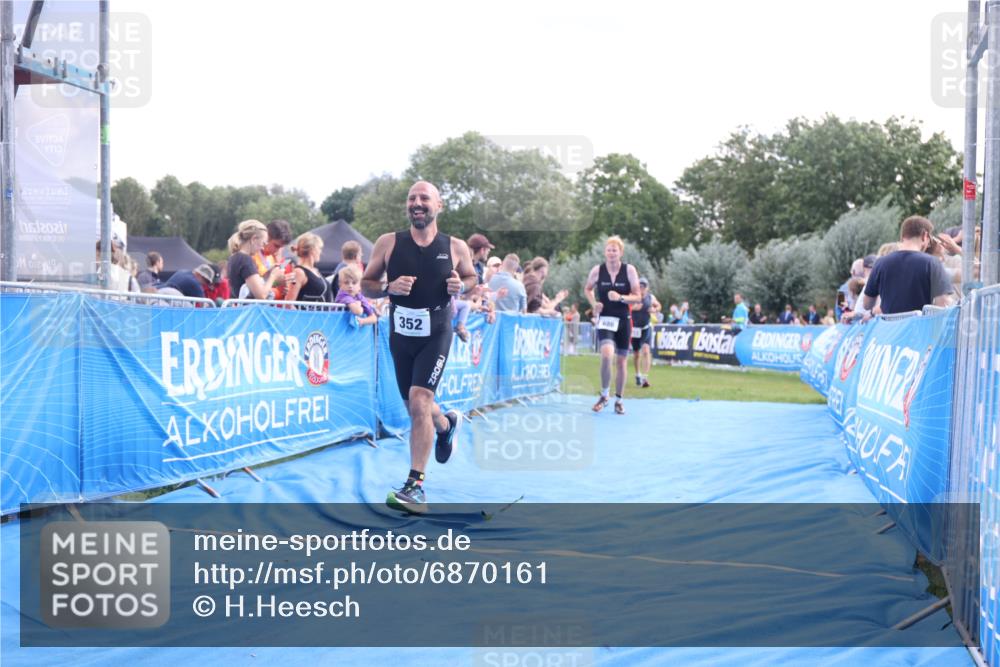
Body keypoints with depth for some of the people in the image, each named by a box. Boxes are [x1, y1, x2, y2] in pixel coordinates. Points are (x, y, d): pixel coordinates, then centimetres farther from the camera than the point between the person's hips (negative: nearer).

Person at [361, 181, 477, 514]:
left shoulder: (456, 247, -3)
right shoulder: (388, 243, -3)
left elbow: (473, 277, 14)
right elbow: (366, 284, 3)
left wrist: (461, 286, -10)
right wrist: (389, 287, -18)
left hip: (436, 335, -3)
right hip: (401, 335, 3)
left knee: (419, 401, -19)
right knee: (415, 407, 16)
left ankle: (415, 487, -13)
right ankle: (447, 424, 53)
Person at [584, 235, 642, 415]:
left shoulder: (629, 270, -5)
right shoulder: (597, 270, -4)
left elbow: (638, 297, -3)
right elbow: (587, 289, 13)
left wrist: (621, 297, -20)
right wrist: (594, 303, -5)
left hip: (623, 320, 1)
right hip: (605, 319, -1)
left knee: (621, 360, 9)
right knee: (606, 355, -23)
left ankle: (618, 400, 24)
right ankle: (604, 395, -4)